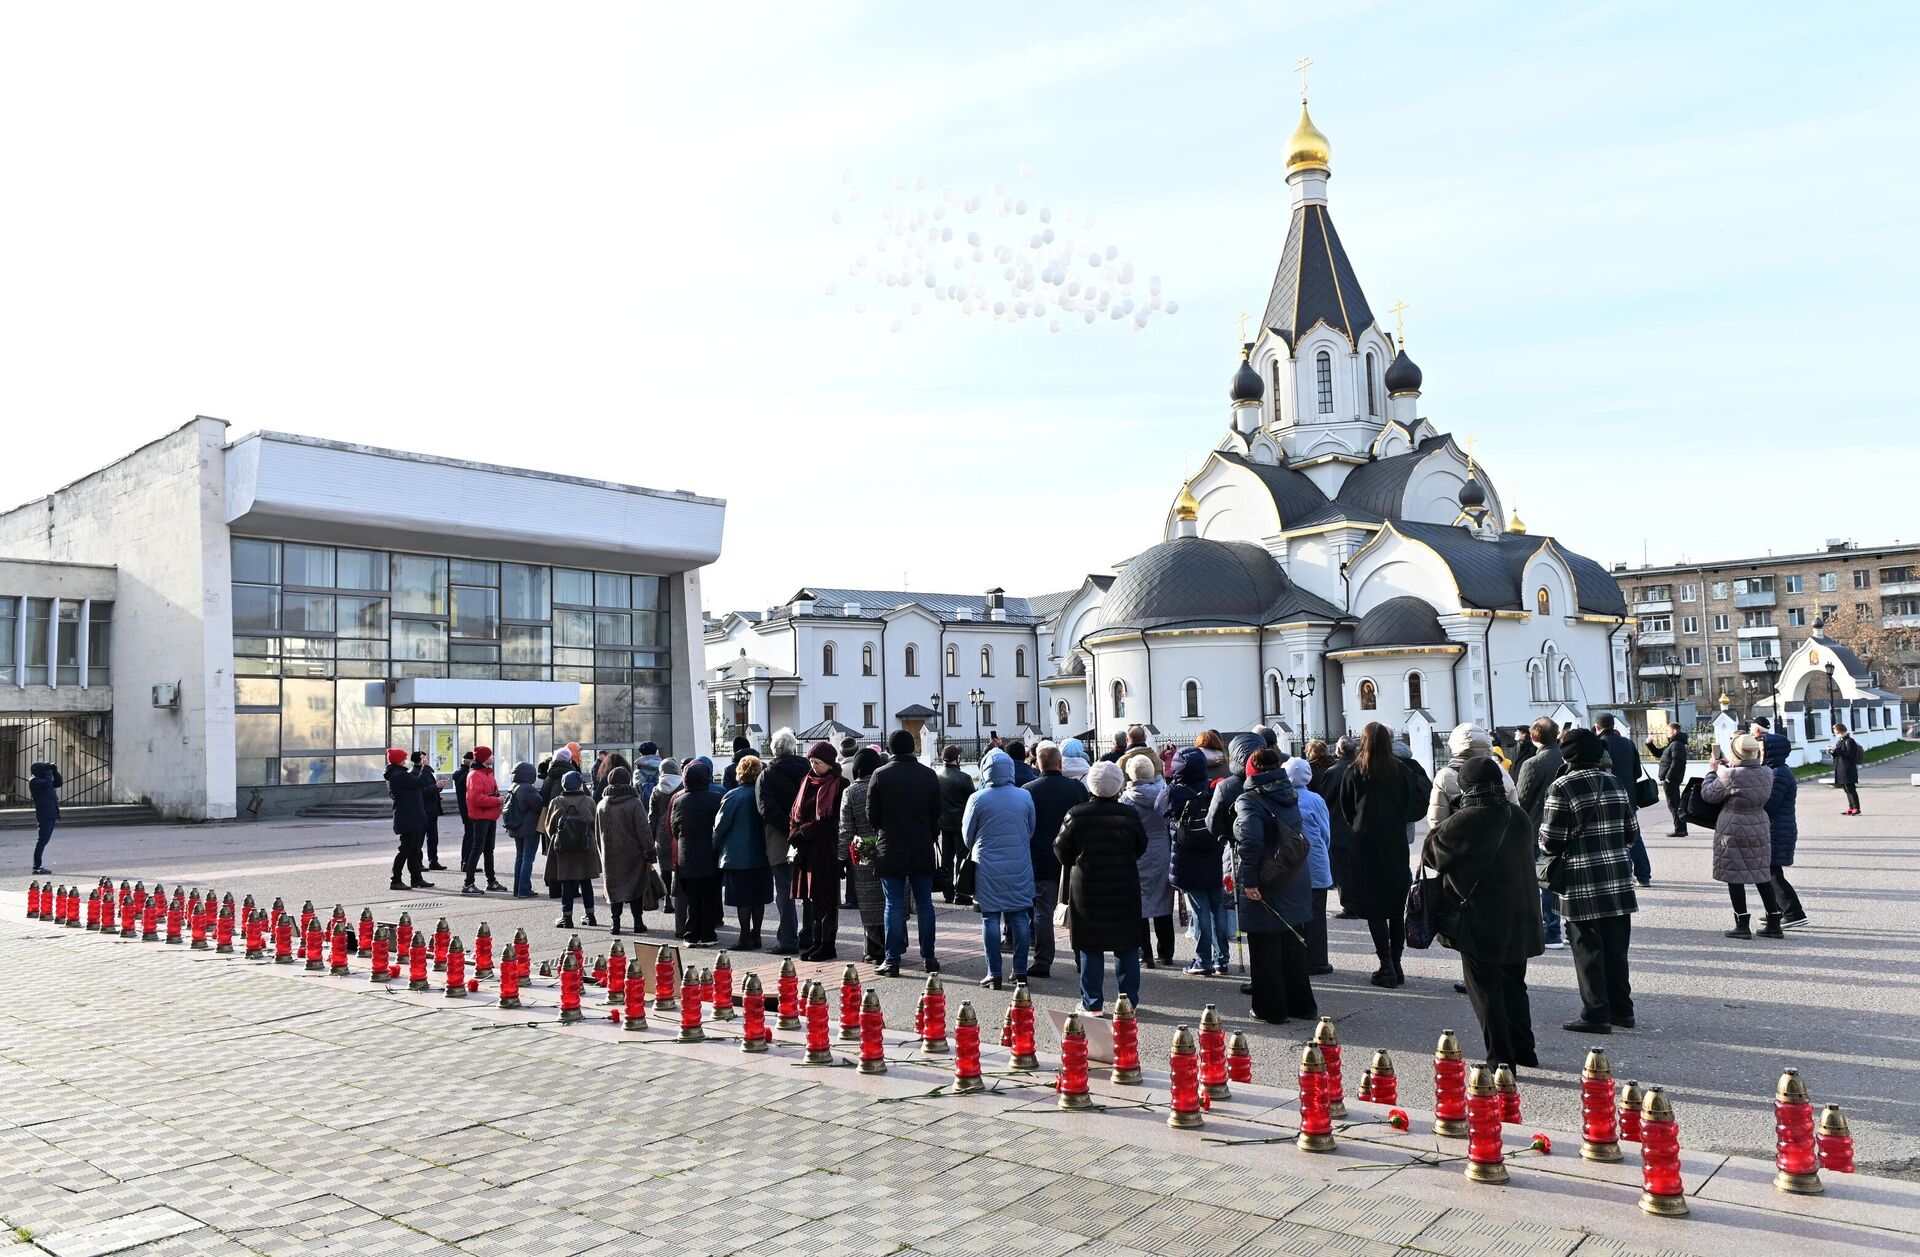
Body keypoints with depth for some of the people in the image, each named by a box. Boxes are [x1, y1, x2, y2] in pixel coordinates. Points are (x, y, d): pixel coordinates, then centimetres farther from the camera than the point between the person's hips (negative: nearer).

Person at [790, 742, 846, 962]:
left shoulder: (838, 785, -7)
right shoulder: (807, 781, 13)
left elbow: (830, 819, -13)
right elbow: (795, 812, 14)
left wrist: (800, 834, -13)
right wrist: (795, 835, -2)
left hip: (826, 849, -6)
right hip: (804, 849, 6)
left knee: (824, 897, -2)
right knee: (810, 897, 8)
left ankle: (828, 945, 5)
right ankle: (815, 942, 16)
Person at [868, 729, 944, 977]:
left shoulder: (880, 775, -7)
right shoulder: (929, 775, 1)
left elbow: (872, 816, -2)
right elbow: (937, 815, 5)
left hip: (891, 851, -2)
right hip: (923, 851, 2)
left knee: (894, 905, 2)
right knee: (925, 904, 9)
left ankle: (892, 960, 2)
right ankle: (928, 957, 13)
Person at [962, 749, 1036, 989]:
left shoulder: (977, 799, -8)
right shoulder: (1025, 796, -1)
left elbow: (967, 834, 3)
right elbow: (1031, 831, 9)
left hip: (987, 868, -2)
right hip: (1020, 868, 2)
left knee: (990, 918, 4)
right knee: (1020, 918, 9)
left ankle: (994, 973, 3)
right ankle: (1020, 971, 12)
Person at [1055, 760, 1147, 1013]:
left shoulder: (1075, 815, -10)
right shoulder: (1129, 814, -8)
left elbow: (1061, 851, 0)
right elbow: (1141, 848, 5)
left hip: (1086, 888, -1)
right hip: (1124, 890, 1)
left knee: (1090, 947, 7)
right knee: (1126, 947, 11)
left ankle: (1092, 1002, 10)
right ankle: (1130, 999, 16)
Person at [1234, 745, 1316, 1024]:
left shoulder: (1249, 801, -15)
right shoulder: (1290, 795, 8)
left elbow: (1249, 841, -27)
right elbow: (1298, 836, 13)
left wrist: (1248, 881, -23)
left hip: (1265, 888, -6)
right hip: (1296, 885, 7)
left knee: (1265, 951, 5)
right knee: (1293, 945, 17)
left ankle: (1270, 1009, 11)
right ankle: (1302, 1004, 26)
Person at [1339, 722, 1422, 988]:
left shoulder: (1354, 773, -6)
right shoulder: (1399, 770, -2)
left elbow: (1346, 809, 3)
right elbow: (1412, 806, 3)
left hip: (1367, 844, -2)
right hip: (1396, 845, 2)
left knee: (1374, 908, 1)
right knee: (1397, 906, 11)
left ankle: (1386, 966, -4)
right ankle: (1396, 964, 14)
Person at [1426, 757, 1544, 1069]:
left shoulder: (1465, 821, -18)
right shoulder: (1519, 818, 4)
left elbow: (1431, 852, -7)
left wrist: (1442, 826, 11)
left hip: (1481, 921, -7)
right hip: (1519, 921, 7)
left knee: (1486, 991, 2)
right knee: (1513, 986, 19)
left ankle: (1501, 1059, 4)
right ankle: (1523, 1052, 29)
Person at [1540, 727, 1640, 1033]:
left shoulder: (1563, 787, -13)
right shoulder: (1614, 783, 7)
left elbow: (1550, 842, -14)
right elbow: (1632, 832, 11)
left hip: (1582, 882, -6)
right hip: (1618, 880, 6)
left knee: (1588, 950, 1)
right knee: (1616, 947, 15)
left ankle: (1596, 1014, 4)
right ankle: (1621, 1009, 22)